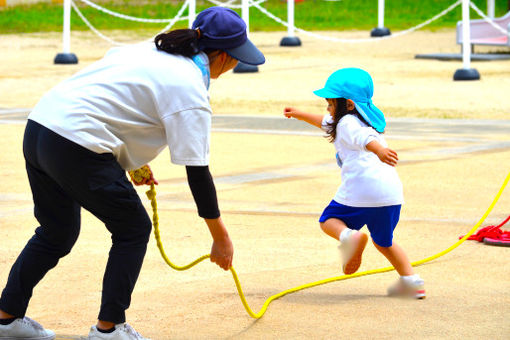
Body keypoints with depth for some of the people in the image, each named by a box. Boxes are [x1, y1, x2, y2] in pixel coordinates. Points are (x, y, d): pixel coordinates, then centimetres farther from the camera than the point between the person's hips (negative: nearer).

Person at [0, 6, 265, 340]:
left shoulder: (150, 50, 17)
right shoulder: (190, 89, -8)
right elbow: (197, 172, -9)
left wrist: (134, 161, 26)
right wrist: (221, 237, -2)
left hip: (38, 126, 9)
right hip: (77, 146, -9)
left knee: (58, 232, 24)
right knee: (134, 228, 7)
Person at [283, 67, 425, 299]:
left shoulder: (347, 122, 0)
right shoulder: (365, 120, 27)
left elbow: (364, 137, -25)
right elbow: (326, 123, 45)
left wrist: (378, 150, -45)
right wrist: (299, 115, 53)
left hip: (360, 188, -8)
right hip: (391, 191, 8)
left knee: (329, 220, 15)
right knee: (384, 241, 24)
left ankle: (349, 236, -16)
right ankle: (411, 279, 12)